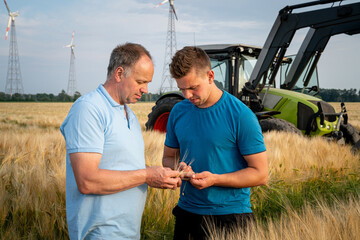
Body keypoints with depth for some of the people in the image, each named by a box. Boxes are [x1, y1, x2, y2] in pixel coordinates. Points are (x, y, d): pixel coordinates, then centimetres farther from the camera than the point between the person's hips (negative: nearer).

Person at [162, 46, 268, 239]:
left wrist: (215, 179, -22)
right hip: (187, 213, 4)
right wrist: (178, 167, -9)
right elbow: (168, 157, 15)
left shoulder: (240, 115, -12)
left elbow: (260, 174, -11)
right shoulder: (178, 112, 3)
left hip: (230, 216, -4)